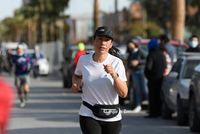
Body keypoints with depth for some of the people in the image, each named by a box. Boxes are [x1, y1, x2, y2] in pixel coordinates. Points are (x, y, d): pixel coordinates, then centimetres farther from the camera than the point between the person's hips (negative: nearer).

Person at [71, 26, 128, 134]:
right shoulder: (83, 60, 0)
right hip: (88, 115, 0)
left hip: (112, 117, 0)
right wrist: (75, 84, 1)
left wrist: (114, 74, -25)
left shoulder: (116, 63, -7)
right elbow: (77, 76, 23)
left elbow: (123, 94, -12)